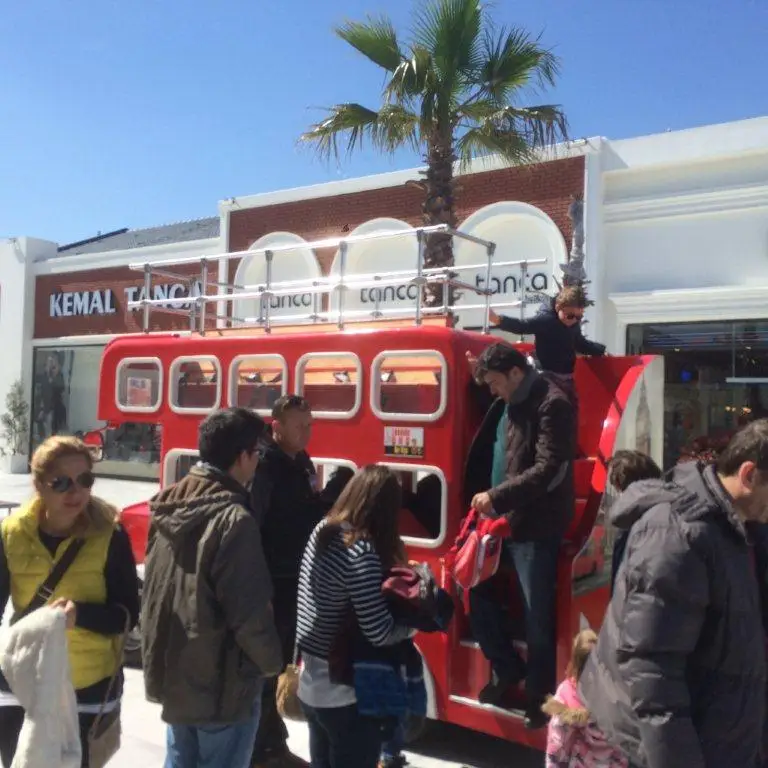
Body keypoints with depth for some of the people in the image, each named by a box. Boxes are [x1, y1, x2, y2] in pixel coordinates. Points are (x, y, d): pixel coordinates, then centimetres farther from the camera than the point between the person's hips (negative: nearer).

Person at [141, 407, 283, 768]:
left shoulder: (169, 506, 2)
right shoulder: (233, 519, -24)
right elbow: (248, 612, -22)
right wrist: (272, 662, -6)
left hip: (173, 673, 8)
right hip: (222, 684, -8)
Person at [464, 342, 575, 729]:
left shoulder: (552, 404, -15)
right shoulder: (505, 403, 10)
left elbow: (548, 470, -22)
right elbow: (487, 454, 23)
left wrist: (496, 496, -21)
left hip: (533, 526, -8)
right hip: (500, 520, 8)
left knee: (537, 614, 3)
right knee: (477, 592, 15)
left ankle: (538, 696, 21)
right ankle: (507, 668, 35)